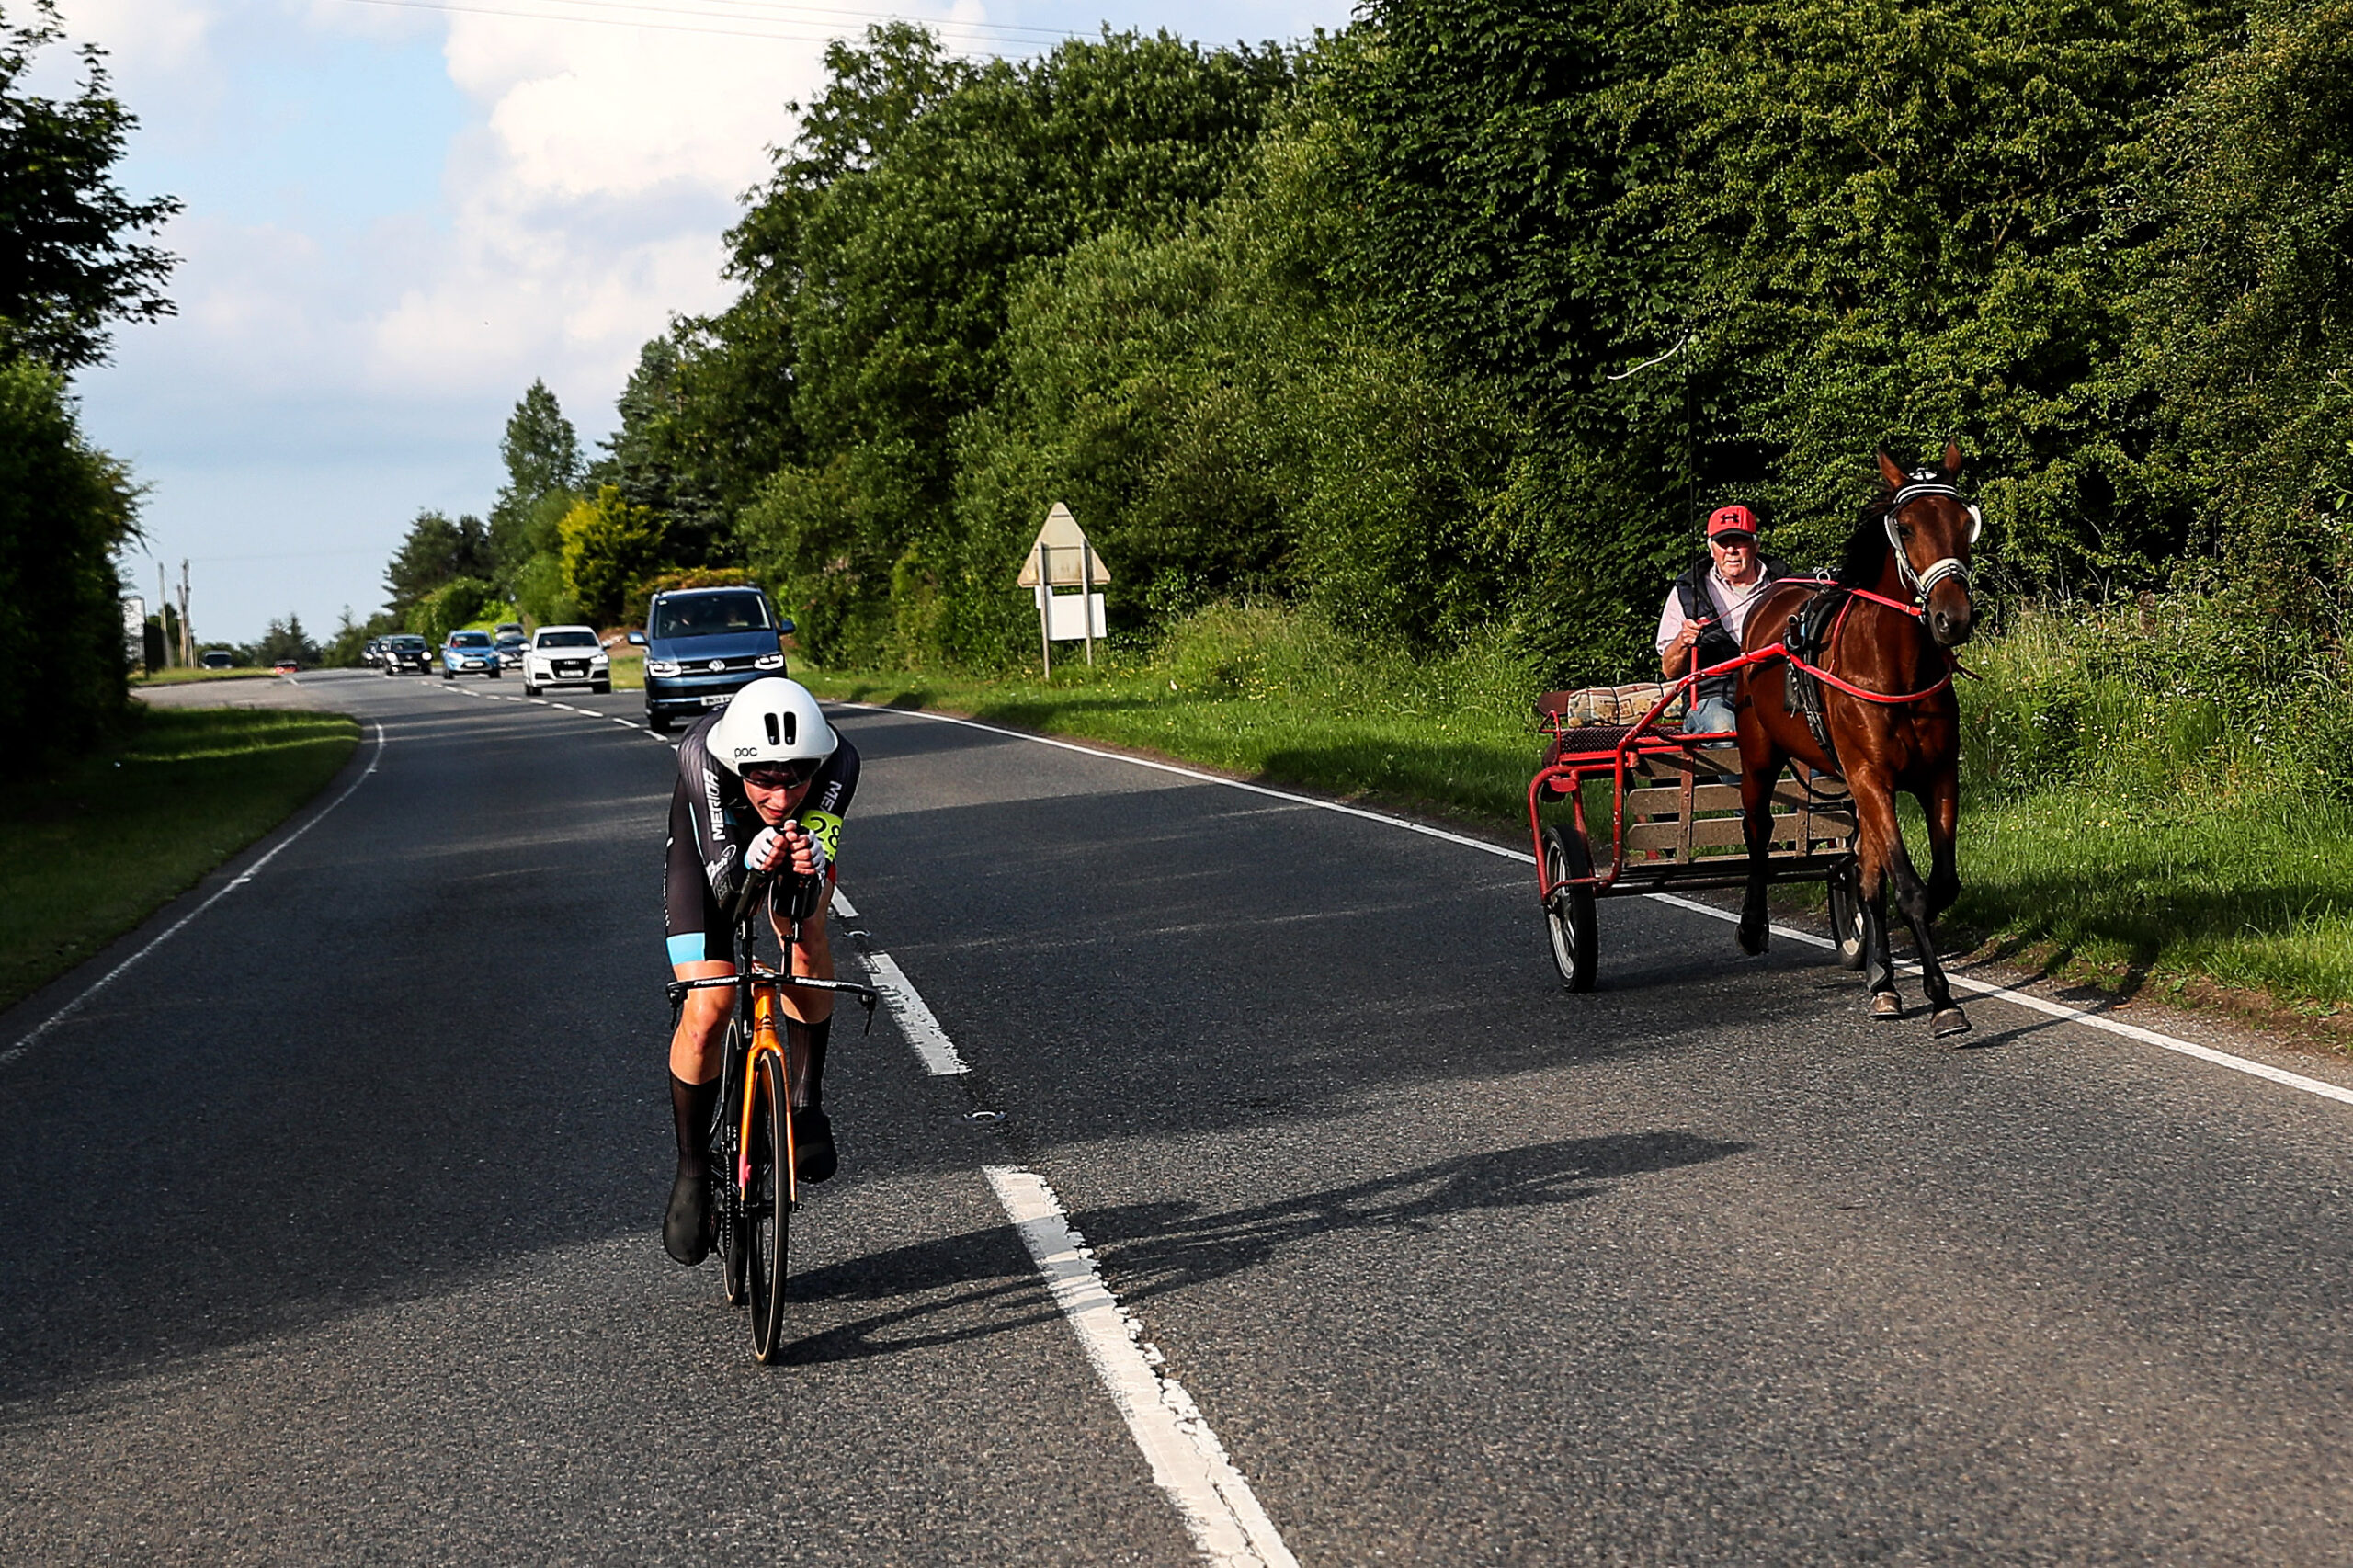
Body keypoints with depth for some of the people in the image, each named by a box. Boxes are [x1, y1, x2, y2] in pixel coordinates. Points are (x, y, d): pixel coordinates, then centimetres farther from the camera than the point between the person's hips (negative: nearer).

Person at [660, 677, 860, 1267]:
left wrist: (803, 867, -61)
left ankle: (807, 1101, -9)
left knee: (804, 936, -29)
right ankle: (693, 1170, 4)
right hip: (713, 849, -1)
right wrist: (752, 860, -62)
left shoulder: (838, 762, -36)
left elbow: (810, 886, -38)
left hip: (799, 841, 2)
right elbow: (722, 881, -40)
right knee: (707, 1010, -16)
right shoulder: (701, 755, -40)